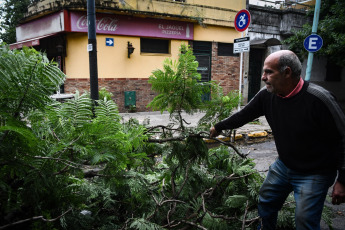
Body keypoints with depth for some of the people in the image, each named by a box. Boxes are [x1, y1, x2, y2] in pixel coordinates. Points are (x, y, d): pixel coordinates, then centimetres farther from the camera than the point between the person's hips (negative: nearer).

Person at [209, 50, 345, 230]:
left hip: (314, 174, -6)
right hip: (283, 165, 6)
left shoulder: (318, 99, -27)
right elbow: (243, 115, 7)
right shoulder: (266, 95, -10)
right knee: (266, 203, 18)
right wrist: (219, 127, 19)